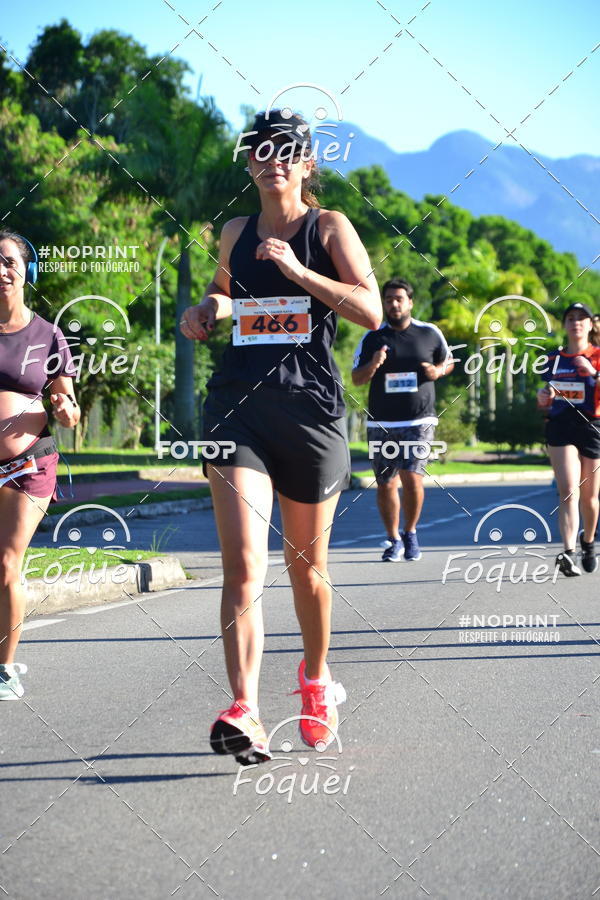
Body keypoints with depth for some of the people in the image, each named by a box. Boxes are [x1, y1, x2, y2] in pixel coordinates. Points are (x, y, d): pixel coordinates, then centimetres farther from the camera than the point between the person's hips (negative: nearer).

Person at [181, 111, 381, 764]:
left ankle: (316, 680, 37)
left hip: (310, 407, -1)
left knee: (306, 563, 13)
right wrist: (206, 310, 11)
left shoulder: (329, 228, 3)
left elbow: (372, 311, -8)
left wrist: (297, 269, -15)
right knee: (243, 564, -15)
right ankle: (243, 714, -23)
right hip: (238, 404, 2)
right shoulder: (235, 234, 14)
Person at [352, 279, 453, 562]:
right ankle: (394, 540, 23)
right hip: (381, 424, 2)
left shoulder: (430, 333, 5)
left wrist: (438, 371, -4)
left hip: (419, 421, -2)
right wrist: (372, 365, -19)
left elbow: (448, 362, 19)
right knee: (385, 485, 5)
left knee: (412, 477, -16)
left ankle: (410, 533, 7)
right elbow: (356, 378, 2)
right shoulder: (372, 338, 4)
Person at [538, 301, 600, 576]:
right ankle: (569, 554, -27)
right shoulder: (553, 359, 11)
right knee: (568, 492, -16)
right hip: (560, 428, 1)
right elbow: (546, 405, 20)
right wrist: (543, 398, -2)